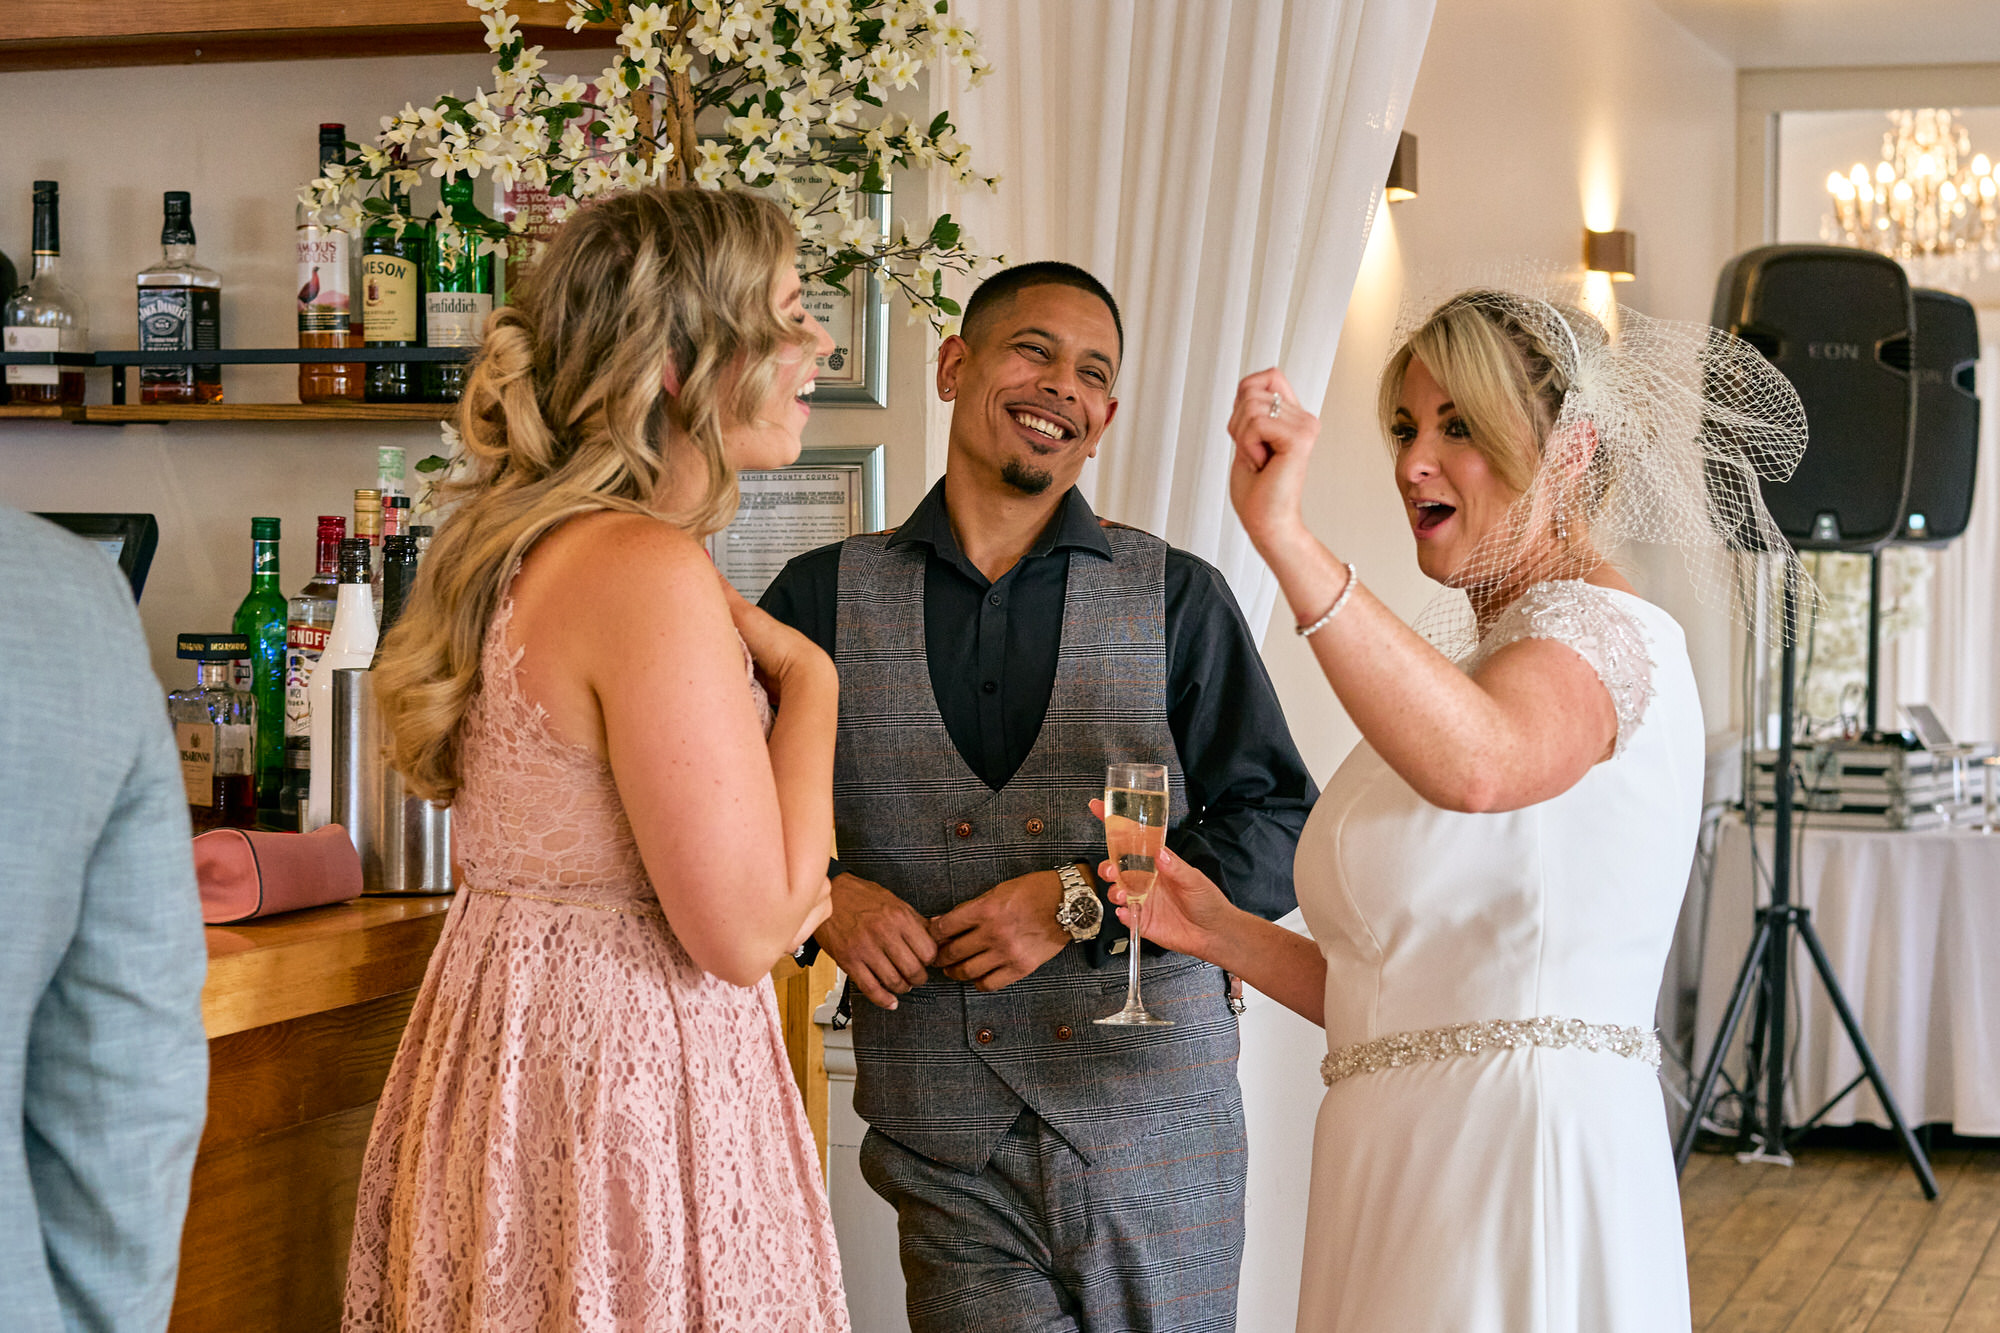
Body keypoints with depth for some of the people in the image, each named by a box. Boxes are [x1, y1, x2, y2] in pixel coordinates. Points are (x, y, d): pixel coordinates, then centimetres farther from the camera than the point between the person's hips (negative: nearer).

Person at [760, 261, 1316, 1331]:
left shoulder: (1179, 601, 5)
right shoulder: (824, 598, 7)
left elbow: (1276, 834, 0)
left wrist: (1083, 901, -11)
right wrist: (822, 897, -6)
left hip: (1155, 1130, 0)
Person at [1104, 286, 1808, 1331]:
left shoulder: (1604, 629, -9)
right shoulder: (1476, 672, 22)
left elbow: (1475, 767, -35)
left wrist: (1285, 539, -40)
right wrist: (1223, 934, 7)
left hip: (1527, 1161, -9)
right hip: (1404, 1166, 9)